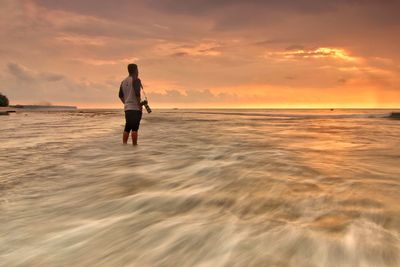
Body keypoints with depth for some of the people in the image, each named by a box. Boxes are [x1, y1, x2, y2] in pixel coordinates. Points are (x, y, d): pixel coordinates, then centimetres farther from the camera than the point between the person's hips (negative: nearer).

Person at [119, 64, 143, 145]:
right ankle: (134, 145, -7)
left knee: (127, 128, 11)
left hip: (127, 108, 7)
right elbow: (137, 94, -20)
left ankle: (124, 144, 10)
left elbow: (120, 95, 18)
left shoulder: (124, 81, 15)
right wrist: (140, 105, -14)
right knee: (134, 128, -7)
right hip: (135, 108, -7)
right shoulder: (136, 80, -8)